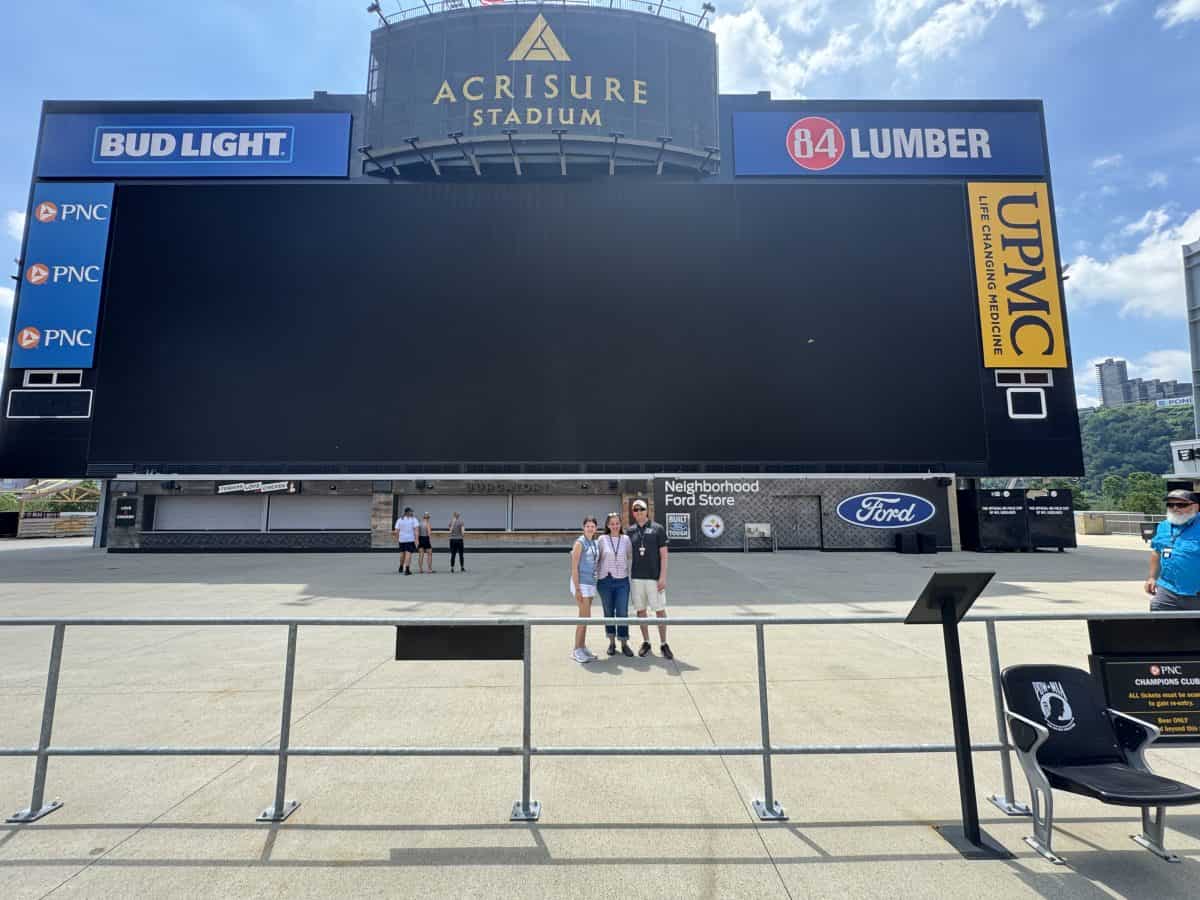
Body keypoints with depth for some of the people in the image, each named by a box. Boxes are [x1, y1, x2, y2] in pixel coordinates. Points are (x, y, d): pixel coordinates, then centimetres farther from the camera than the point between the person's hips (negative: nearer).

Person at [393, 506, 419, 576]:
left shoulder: (400, 519, 4)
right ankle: (407, 570, -15)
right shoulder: (413, 519, -4)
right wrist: (416, 539, -14)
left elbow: (396, 531, 0)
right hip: (410, 539, -4)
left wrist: (397, 539, 12)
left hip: (402, 539, 4)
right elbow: (416, 529, -14)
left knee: (402, 553, 21)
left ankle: (401, 568, 35)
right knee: (408, 554, -6)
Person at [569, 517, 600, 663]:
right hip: (580, 582, -7)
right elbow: (574, 567, -14)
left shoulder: (595, 543, 10)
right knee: (585, 617, -7)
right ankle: (577, 650, 2)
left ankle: (582, 647, 20)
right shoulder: (580, 543, -12)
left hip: (591, 582, 7)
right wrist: (577, 589, -18)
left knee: (584, 617, 12)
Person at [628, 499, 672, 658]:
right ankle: (646, 642, 22)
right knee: (640, 610, 9)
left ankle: (664, 644, 13)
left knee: (660, 610, 1)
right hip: (636, 578, 3)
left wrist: (663, 577, -10)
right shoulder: (630, 531, 7)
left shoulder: (658, 529, -1)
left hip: (654, 578, -3)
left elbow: (664, 554, -3)